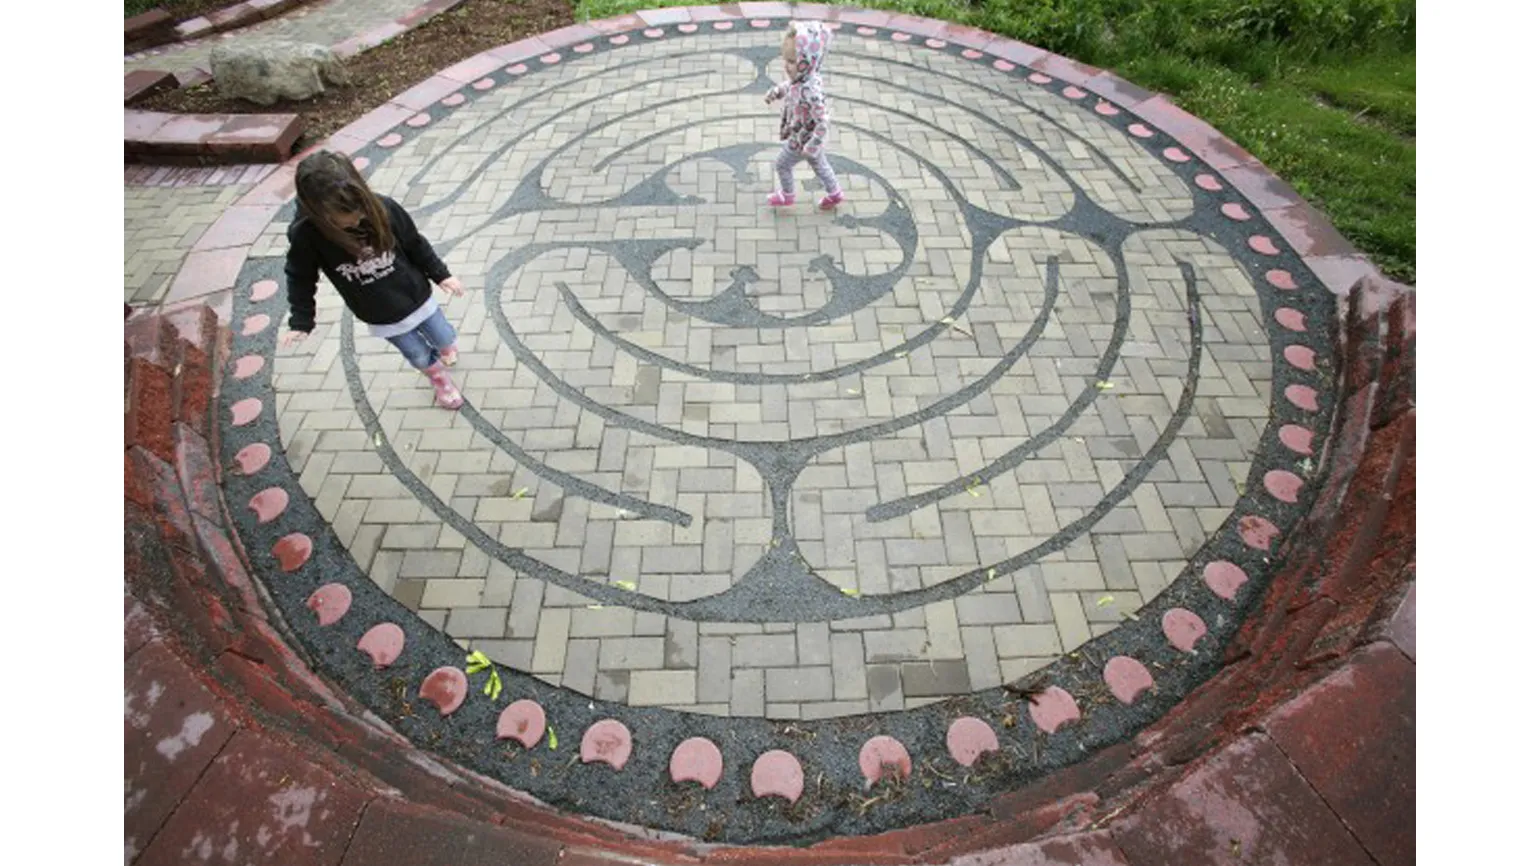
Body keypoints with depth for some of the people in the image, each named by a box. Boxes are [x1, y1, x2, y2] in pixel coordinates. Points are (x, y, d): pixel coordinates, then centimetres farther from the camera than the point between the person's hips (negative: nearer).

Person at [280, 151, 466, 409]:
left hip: (416, 296, 1)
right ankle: (440, 379, 49)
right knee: (420, 357, 16)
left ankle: (444, 349, 58)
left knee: (445, 339, 21)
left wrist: (440, 274, -1)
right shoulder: (305, 234, -25)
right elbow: (301, 277, -8)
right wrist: (301, 322, -5)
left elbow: (415, 245, -7)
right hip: (381, 317, -1)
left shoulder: (383, 208, -23)